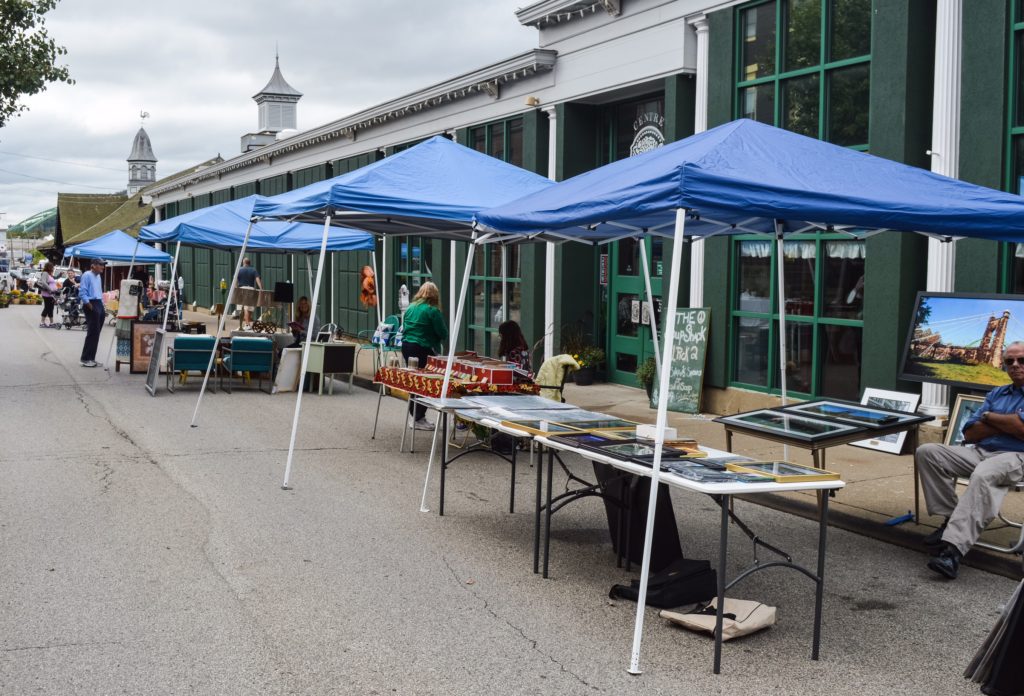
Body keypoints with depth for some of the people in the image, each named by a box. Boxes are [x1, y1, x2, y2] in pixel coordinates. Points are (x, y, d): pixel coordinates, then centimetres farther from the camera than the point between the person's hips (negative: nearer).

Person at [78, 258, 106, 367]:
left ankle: (91, 358, 16)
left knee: (96, 333, 10)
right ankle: (86, 359, -4)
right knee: (93, 332, -9)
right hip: (91, 305, -9)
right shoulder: (87, 275, -10)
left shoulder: (99, 276, 17)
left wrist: (102, 305, 15)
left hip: (99, 304, 9)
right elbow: (82, 293, -15)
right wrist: (90, 306, -18)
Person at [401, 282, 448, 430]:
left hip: (406, 347, 7)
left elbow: (404, 328, 15)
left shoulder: (411, 308, 9)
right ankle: (419, 419, 3)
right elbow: (443, 333, -9)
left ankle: (415, 415, 23)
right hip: (423, 349, -7)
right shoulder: (433, 311, -11)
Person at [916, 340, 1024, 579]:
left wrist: (989, 417, 3)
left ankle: (953, 548, -49)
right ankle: (951, 519, -12)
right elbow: (969, 434, 14)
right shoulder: (996, 394, 23)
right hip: (980, 452, 7)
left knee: (983, 475, -40)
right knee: (927, 452, -11)